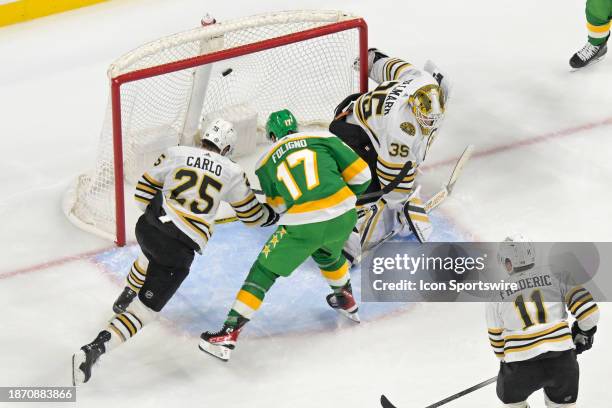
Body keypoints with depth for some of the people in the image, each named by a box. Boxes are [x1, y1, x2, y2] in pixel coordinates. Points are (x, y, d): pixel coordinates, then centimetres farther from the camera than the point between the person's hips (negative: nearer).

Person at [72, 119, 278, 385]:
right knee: (145, 308, -3)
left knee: (151, 256, 42)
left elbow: (144, 191, 13)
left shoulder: (175, 154, 6)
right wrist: (275, 215, 37)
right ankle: (94, 350, -21)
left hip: (147, 227, 4)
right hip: (179, 250, -4)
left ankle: (124, 299, 64)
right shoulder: (232, 173, 3)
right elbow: (252, 214, 16)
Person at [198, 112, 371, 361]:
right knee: (328, 254, 37)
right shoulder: (323, 138, 11)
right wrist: (348, 196, 28)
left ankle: (228, 335, 3)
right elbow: (360, 174, 9)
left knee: (263, 272, 7)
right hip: (343, 217, 3)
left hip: (302, 227, -3)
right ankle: (347, 302, 55)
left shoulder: (265, 163, 13)